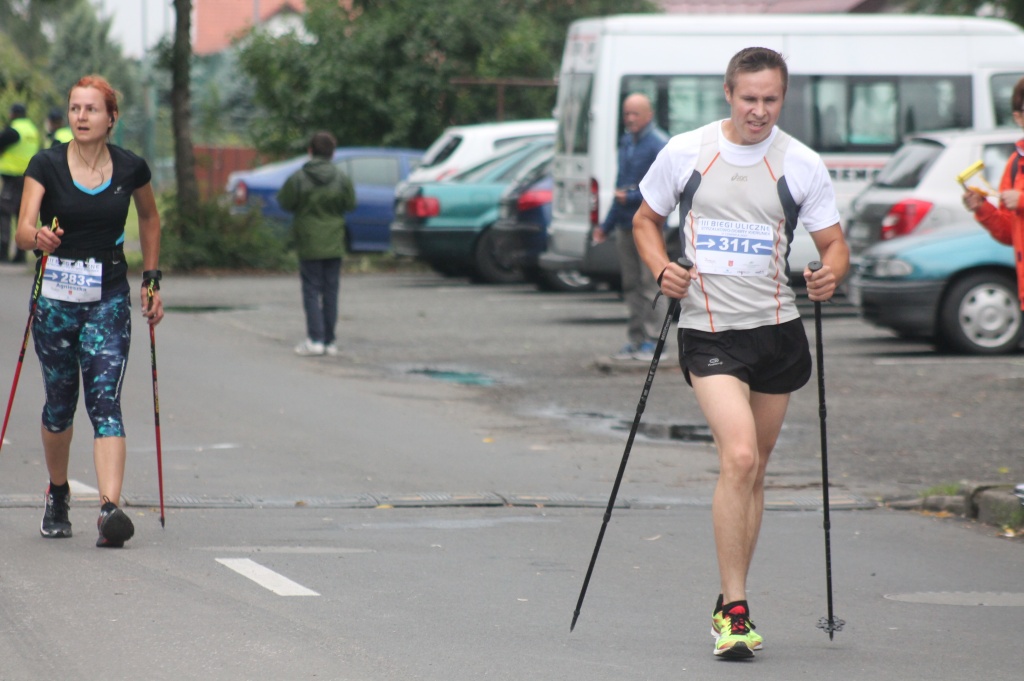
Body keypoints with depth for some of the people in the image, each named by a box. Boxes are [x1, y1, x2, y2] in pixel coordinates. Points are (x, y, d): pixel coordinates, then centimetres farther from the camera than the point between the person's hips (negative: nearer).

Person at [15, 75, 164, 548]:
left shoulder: (130, 168, -1)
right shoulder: (47, 166, -6)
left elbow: (150, 219, 18)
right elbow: (22, 230, -16)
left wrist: (152, 279, 14)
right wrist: (38, 237, -40)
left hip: (109, 299, 0)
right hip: (56, 298, 0)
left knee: (105, 401, -13)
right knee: (60, 403, 12)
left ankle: (110, 509, -26)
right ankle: (57, 495, 37)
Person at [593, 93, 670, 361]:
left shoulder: (659, 145, -8)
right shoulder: (626, 142, 17)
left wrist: (632, 197, -17)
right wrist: (606, 225, 23)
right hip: (625, 225, 8)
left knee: (651, 284, -7)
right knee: (631, 285, 10)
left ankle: (653, 342, -5)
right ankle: (636, 340, 14)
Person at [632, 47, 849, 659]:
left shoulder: (801, 165, 0)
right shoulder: (684, 153, -1)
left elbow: (834, 243, 6)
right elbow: (647, 220, 13)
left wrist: (831, 274, -17)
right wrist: (662, 268, -7)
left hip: (777, 331, 3)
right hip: (709, 331, -3)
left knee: (754, 470, 11)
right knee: (739, 457, -20)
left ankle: (731, 602, 27)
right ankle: (734, 607, -16)